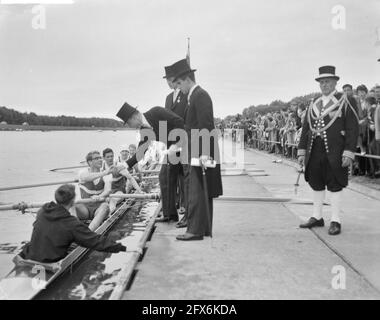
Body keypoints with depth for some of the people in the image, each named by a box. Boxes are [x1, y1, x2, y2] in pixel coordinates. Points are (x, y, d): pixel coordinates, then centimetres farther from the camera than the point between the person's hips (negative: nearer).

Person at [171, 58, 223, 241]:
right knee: (202, 191, 13)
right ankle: (205, 228, 22)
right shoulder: (194, 96, 18)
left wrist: (204, 153, -25)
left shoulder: (200, 96, -12)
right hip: (196, 151, 10)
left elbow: (205, 126, -20)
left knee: (196, 191, -7)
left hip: (201, 151, -10)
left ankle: (195, 230, -1)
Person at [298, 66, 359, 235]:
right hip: (315, 152, 5)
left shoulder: (346, 101, 0)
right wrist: (301, 151, 8)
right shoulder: (313, 105, 14)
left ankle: (335, 221, 12)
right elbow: (306, 128, 15)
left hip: (334, 152, -5)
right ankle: (317, 217, 25)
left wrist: (349, 153, -15)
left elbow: (353, 128, -7)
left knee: (335, 185, 2)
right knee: (316, 184, 12)